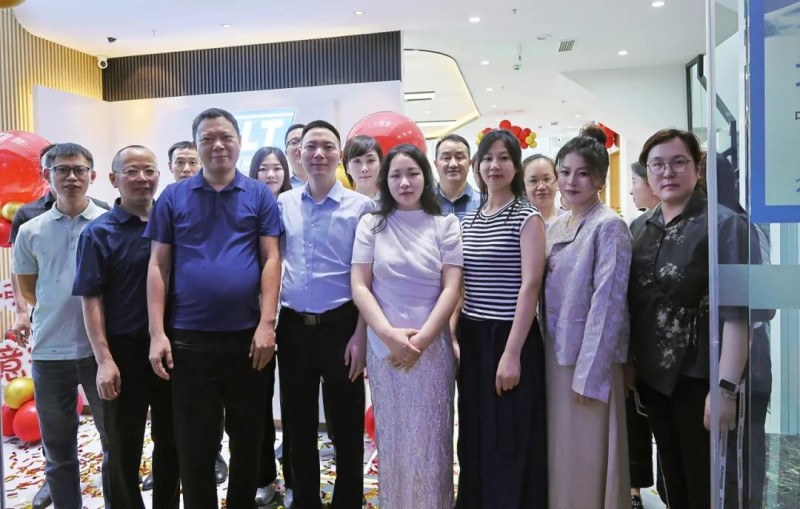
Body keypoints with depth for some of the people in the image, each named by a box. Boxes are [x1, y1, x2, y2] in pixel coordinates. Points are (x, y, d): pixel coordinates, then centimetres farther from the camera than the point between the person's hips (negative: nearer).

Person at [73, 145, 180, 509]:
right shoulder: (99, 232, -3)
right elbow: (91, 300, -7)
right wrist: (104, 359, -13)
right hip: (125, 349, -3)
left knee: (171, 440, 16)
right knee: (124, 446, 11)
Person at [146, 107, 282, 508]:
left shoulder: (259, 195, 3)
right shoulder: (173, 197, 4)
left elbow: (271, 259, -2)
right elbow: (158, 265, 2)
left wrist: (266, 324, -10)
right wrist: (157, 333, -5)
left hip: (246, 336, 0)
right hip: (189, 338, 0)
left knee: (248, 437, 15)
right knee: (194, 444, 11)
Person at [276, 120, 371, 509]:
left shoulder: (360, 206, -5)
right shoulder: (283, 204, 5)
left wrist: (360, 335, -10)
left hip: (341, 326, -3)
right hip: (293, 327, 3)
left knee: (346, 430, 9)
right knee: (298, 428, 17)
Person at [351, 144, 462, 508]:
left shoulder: (446, 224, 3)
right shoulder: (371, 224, 4)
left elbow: (452, 288, -3)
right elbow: (359, 287, -1)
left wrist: (422, 338, -12)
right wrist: (389, 334, -12)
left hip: (432, 345, -1)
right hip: (383, 346, 1)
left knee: (430, 435, 6)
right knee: (391, 434, 9)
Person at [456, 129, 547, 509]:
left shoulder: (527, 218, -7)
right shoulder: (468, 221, 10)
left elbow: (530, 286, -13)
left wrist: (512, 352, -18)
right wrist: (453, 336, 7)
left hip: (510, 338, -6)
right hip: (471, 338, 6)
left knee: (511, 442, 5)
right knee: (475, 438, 15)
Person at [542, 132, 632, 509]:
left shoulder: (609, 227, -11)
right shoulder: (554, 227, 10)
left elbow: (607, 303, -16)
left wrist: (588, 373, -17)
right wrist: (544, 351, 9)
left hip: (589, 358, -7)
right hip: (555, 352, 7)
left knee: (588, 457, 5)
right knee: (560, 452, 16)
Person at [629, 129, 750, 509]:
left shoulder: (724, 224, -12)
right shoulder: (639, 227, 6)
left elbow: (736, 311, -18)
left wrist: (725, 388, -22)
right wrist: (627, 362, 10)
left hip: (700, 378, -5)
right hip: (652, 375, 5)